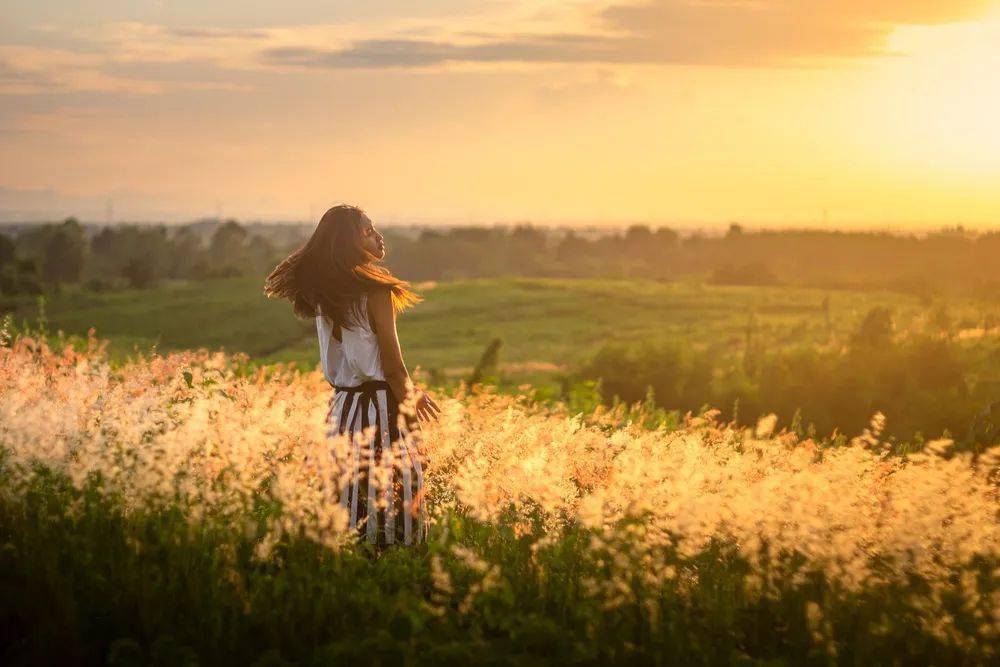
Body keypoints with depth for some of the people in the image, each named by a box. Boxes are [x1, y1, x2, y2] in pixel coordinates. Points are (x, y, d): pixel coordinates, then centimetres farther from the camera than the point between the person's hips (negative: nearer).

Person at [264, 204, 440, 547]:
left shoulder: (322, 296, 8)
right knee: (388, 493, -2)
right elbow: (393, 366, -12)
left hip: (342, 405, 7)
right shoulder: (375, 292, -13)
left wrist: (410, 394, 22)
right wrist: (409, 414, -2)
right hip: (380, 408, -7)